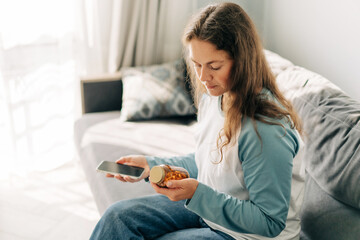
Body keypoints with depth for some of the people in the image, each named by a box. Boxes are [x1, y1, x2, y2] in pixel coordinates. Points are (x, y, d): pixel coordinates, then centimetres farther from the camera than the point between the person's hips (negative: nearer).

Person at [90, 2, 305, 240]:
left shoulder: (266, 130, -32)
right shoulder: (212, 96, -5)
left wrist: (198, 194, -32)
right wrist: (150, 165, 0)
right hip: (206, 207, 8)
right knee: (118, 216, -1)